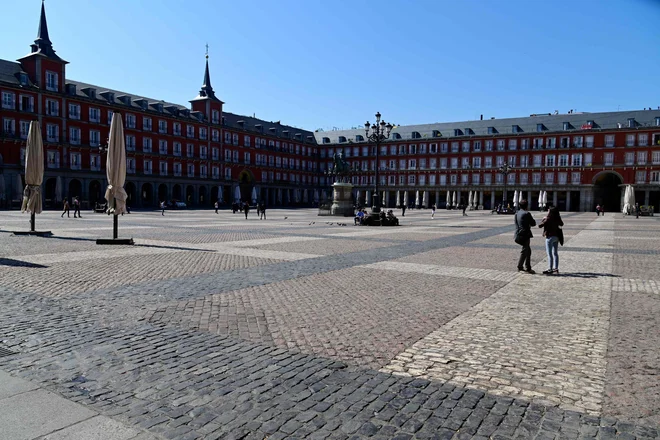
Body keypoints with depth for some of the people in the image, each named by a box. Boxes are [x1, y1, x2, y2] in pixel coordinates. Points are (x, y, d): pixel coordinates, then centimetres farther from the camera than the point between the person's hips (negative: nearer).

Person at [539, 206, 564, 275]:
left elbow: (540, 225, -15)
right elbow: (561, 224, 21)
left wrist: (543, 219, 1)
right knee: (555, 253, 16)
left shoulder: (548, 219, -19)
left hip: (550, 237, -7)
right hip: (556, 237, 7)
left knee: (549, 254, -1)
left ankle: (550, 269, 2)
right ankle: (556, 268, 21)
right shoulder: (558, 219, 1)